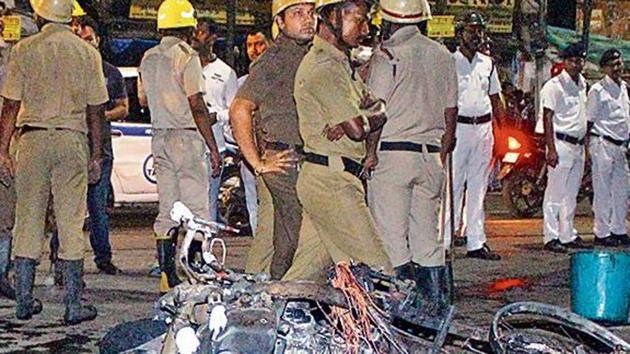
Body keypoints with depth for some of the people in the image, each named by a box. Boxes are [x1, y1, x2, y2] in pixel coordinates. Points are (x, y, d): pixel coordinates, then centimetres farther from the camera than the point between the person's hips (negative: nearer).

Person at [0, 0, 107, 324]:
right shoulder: (87, 52, 4)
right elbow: (96, 110, 4)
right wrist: (96, 155, 10)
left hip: (32, 139, 0)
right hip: (72, 140, 0)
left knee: (27, 222, 8)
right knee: (71, 224, 2)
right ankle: (73, 305, 2)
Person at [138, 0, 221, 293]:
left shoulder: (148, 58, 11)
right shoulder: (187, 56, -12)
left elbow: (143, 99, 23)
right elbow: (197, 106, -16)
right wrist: (213, 148, -12)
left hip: (159, 137, 7)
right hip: (186, 137, -7)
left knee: (167, 210, 10)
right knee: (196, 209, -4)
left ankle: (167, 276, 11)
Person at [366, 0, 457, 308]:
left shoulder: (387, 55, -7)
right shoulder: (443, 56, 12)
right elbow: (451, 115, 15)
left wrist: (369, 154, -8)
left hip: (392, 154, -6)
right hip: (431, 156, 6)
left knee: (392, 238, -3)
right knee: (428, 239, 11)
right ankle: (436, 305, 12)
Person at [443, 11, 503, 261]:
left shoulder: (488, 64, 16)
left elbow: (495, 99, 20)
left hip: (484, 128, 6)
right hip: (458, 127, -6)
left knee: (478, 187, 8)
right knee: (452, 185, -8)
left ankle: (476, 242, 12)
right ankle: (442, 241, -7)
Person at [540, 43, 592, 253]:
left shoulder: (582, 84, 14)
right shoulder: (554, 85, -9)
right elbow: (547, 117, -12)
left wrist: (586, 137, 17)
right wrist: (551, 149, -18)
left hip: (578, 145, 8)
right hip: (561, 143, -8)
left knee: (571, 195, 13)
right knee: (556, 193, -5)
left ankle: (567, 235, 19)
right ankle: (551, 237, -2)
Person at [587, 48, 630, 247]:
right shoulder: (597, 91, -8)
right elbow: (589, 120, -8)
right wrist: (588, 145, -12)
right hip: (603, 143, -7)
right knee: (603, 190, -3)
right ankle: (602, 233, 3)